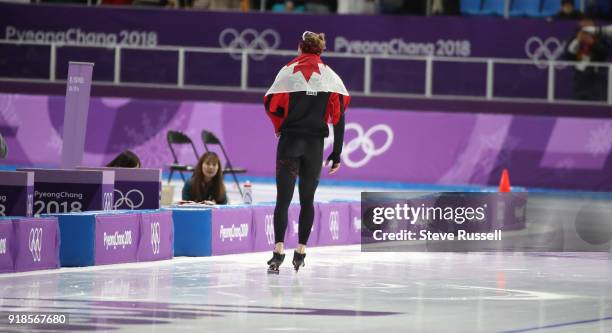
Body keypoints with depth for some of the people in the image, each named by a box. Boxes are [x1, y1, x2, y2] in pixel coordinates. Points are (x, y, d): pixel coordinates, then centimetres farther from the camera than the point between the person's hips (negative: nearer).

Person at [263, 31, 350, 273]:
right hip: (315, 144, 2)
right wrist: (336, 154, 5)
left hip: (290, 142, -2)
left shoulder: (288, 72, -1)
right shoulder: (330, 76, 3)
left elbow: (272, 105, -3)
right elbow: (338, 116, 0)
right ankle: (301, 251, 12)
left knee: (283, 198, -1)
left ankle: (279, 250, -13)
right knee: (307, 199, 12)